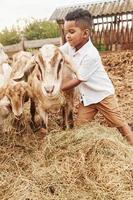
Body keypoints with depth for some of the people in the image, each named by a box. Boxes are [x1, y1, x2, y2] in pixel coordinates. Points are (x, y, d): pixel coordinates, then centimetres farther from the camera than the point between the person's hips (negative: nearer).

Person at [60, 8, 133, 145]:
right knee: (80, 127, 6)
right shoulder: (70, 46, -8)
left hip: (103, 94, -6)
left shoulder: (91, 55, -30)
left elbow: (78, 80, -26)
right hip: (86, 97, 7)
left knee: (119, 124, 8)